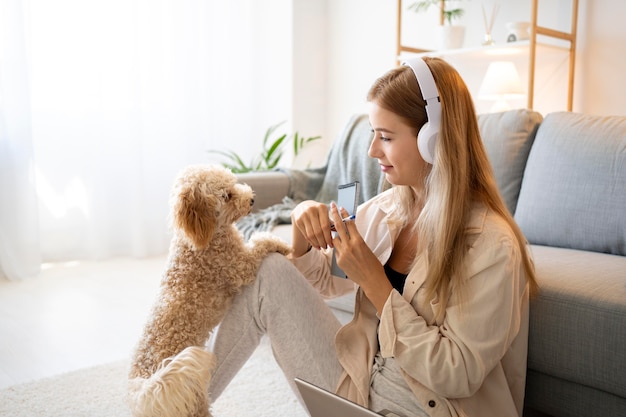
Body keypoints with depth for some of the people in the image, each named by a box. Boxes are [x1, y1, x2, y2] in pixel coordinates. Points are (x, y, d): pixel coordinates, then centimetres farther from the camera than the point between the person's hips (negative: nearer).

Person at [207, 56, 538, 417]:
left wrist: (374, 282, -23)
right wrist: (304, 229, -11)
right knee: (272, 272, -11)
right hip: (360, 385, 6)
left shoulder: (492, 244, -19)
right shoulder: (385, 210, -1)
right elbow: (321, 283, 10)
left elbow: (457, 376, -20)